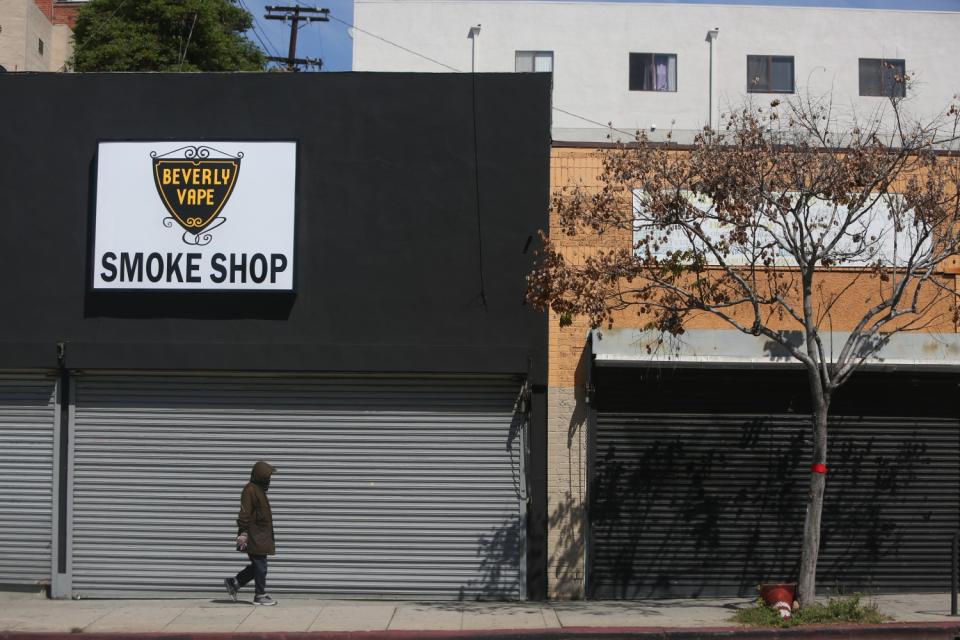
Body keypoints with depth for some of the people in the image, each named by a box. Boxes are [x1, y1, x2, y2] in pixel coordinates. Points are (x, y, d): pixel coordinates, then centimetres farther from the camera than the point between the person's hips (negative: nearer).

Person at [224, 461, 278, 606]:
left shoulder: (260, 489, 17)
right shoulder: (250, 490, -14)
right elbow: (245, 514, -18)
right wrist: (243, 533, -22)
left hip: (262, 536, 10)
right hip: (254, 537, -10)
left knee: (258, 565, 11)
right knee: (260, 565, -3)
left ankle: (233, 583, 20)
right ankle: (260, 595, 5)